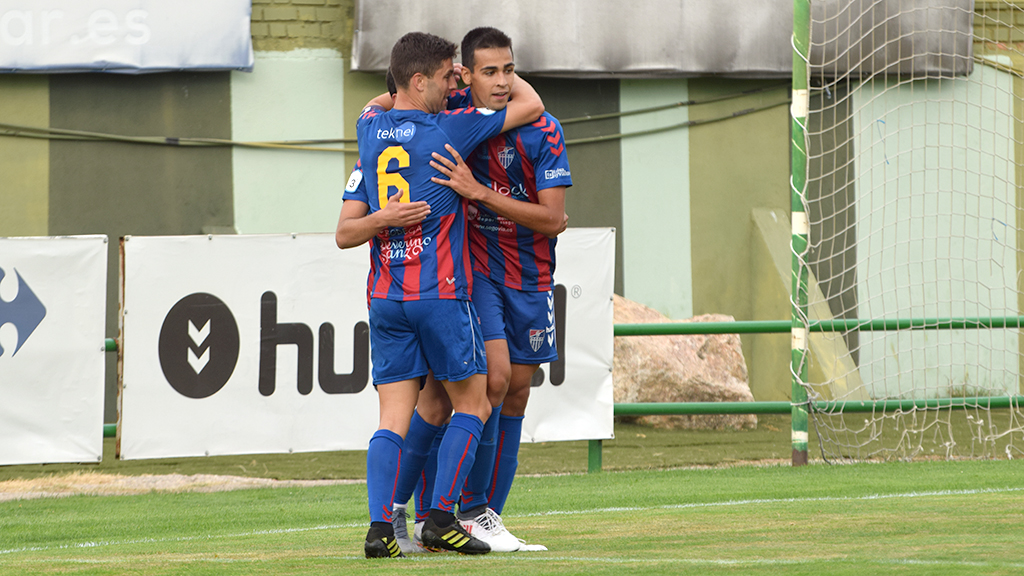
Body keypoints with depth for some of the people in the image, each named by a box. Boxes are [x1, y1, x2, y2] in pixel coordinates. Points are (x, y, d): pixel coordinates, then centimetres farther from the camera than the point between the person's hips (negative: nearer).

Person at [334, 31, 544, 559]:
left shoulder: (369, 130, 7)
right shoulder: (448, 128, -5)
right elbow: (531, 106, 5)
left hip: (384, 297, 5)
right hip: (441, 293, -5)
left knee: (393, 420, 3)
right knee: (472, 405, 9)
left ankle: (380, 525, -13)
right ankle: (440, 519, -1)